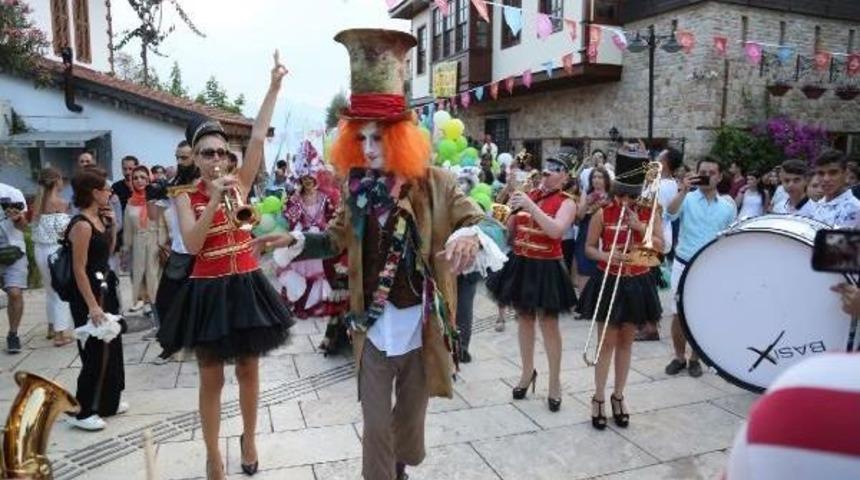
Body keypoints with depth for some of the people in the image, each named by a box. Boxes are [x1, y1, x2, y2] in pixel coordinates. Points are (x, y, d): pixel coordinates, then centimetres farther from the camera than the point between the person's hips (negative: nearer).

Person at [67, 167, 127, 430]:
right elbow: (79, 269, -20)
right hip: (89, 292, -9)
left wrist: (111, 223, 5)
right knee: (95, 352, -2)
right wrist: (92, 306, -22)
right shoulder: (82, 224, -19)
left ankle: (108, 401, 29)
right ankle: (83, 412, 11)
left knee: (112, 347, 16)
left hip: (105, 287, 9)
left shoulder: (98, 218, 7)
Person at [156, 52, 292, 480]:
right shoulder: (186, 198, -2)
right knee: (211, 378, 8)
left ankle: (249, 438, 36)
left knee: (249, 369, 15)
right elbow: (192, 244, -16)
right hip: (208, 291, -2)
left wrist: (274, 86, -11)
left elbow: (258, 137, -7)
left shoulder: (240, 183, 1)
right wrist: (214, 200, -22)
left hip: (247, 285, 2)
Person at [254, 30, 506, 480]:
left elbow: (487, 224, -13)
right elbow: (338, 238, 10)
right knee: (376, 425, 9)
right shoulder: (357, 186, -2)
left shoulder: (435, 183, -11)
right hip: (372, 324, 1)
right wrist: (296, 239, -7)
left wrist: (471, 236, -36)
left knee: (411, 415, 22)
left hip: (422, 323, -1)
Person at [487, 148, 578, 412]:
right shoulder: (528, 194, 7)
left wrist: (530, 206, -27)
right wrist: (512, 210, -8)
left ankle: (555, 382, 17)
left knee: (549, 324, 3)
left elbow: (556, 230, -27)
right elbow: (510, 229, 11)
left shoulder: (566, 202, -8)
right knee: (524, 319, 15)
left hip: (546, 268, -5)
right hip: (520, 264, 5)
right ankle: (527, 372, 33)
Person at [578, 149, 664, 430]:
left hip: (637, 284, 2)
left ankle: (618, 396, 25)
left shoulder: (651, 214, -1)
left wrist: (640, 227, -18)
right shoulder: (603, 214, -6)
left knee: (626, 342, 12)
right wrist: (607, 256, -21)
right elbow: (589, 248, -2)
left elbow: (660, 247, -5)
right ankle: (599, 398, 13)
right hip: (608, 282, -2)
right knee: (607, 343, 2)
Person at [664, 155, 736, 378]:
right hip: (683, 265, -1)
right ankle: (679, 357, 21)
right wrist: (683, 190, -31)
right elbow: (671, 213, -23)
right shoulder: (687, 199, -3)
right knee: (678, 315, 5)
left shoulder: (728, 206, 4)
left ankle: (695, 359, 25)